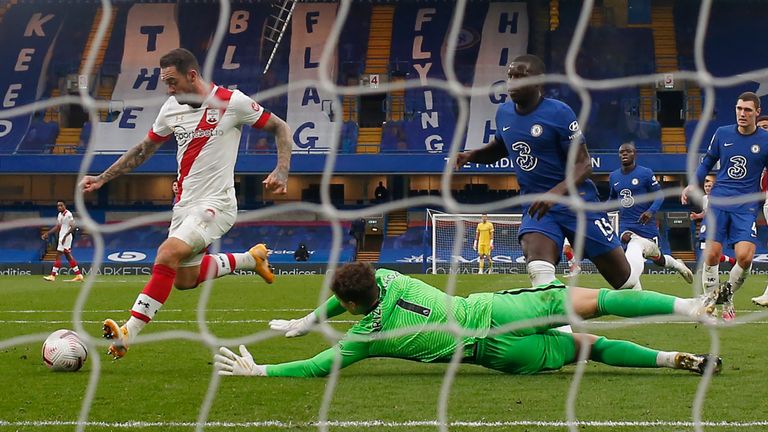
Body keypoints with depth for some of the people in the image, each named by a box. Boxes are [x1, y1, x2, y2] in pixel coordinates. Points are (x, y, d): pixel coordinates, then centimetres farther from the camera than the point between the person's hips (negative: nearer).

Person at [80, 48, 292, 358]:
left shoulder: (232, 102, -12)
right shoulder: (172, 108, 5)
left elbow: (280, 128, -3)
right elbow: (144, 149, 18)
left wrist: (281, 172, -16)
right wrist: (102, 179, 13)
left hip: (216, 204, -8)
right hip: (184, 203, 8)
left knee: (167, 255, -26)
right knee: (184, 280, 15)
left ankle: (128, 334, -25)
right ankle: (251, 258, 36)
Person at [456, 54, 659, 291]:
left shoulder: (559, 112, -15)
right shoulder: (504, 112, 4)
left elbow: (584, 164, -16)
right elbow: (498, 148, 24)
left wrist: (556, 193, -34)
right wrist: (471, 155, 3)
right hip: (537, 205, 4)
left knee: (625, 281, 6)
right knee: (539, 274, -26)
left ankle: (639, 247, 39)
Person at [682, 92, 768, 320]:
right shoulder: (722, 133, 6)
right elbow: (707, 162, 16)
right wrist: (693, 184, 3)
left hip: (745, 207, -1)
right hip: (719, 203, 1)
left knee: (745, 257, -16)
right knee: (711, 256, -8)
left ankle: (728, 295, 11)